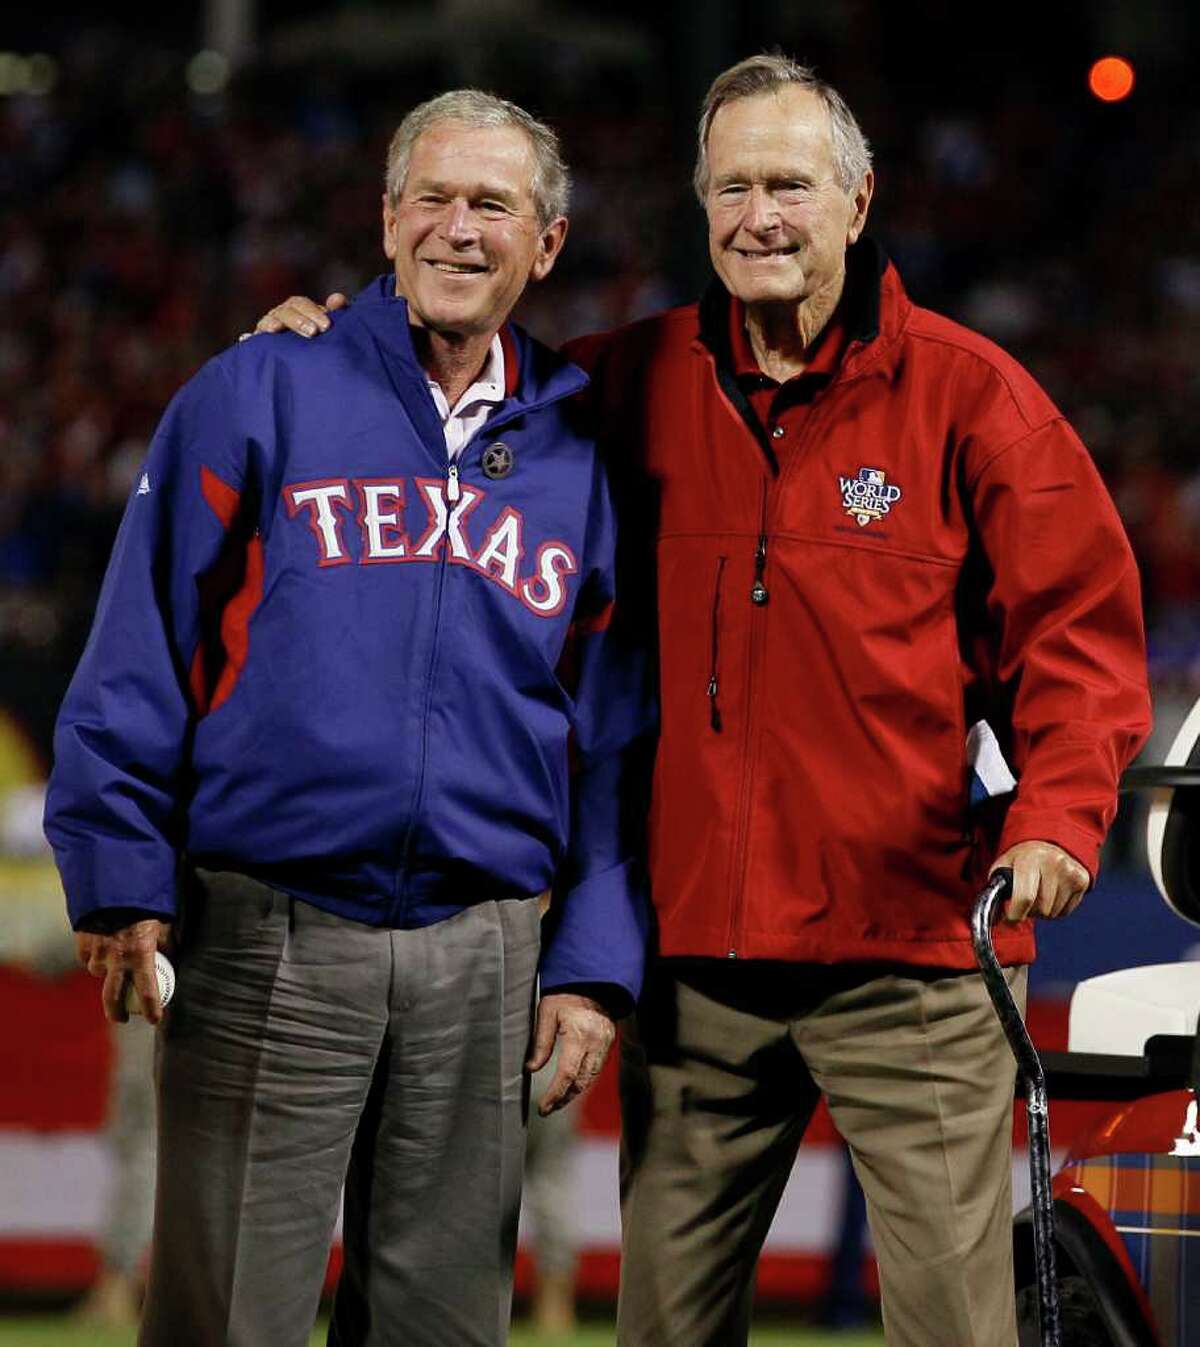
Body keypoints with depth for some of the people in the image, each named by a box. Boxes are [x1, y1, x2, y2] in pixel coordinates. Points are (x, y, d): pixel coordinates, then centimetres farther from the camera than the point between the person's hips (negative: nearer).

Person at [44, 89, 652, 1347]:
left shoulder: (578, 457, 12)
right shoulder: (258, 397, 3)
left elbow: (612, 736, 13)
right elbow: (140, 658, 0)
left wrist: (593, 962, 5)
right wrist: (122, 880, -7)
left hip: (482, 952, 3)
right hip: (269, 943, -3)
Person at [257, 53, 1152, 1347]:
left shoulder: (964, 394, 0)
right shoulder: (639, 385, 9)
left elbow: (1074, 621, -1)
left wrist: (1056, 815, -15)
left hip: (909, 949, -3)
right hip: (696, 957, 4)